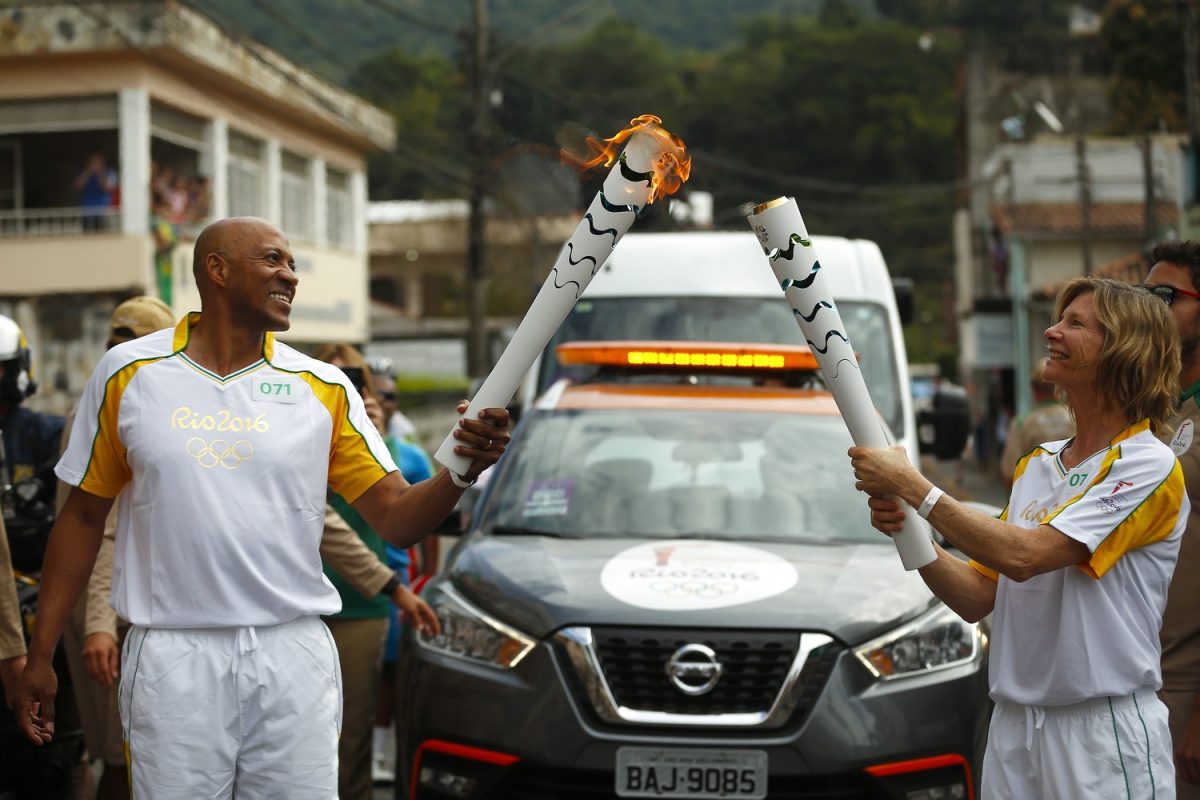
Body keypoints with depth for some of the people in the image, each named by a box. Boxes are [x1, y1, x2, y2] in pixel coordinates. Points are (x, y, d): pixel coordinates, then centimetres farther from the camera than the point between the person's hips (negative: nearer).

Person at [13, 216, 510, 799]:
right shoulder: (128, 372, 4)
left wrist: (461, 471, -20)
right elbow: (83, 516, 9)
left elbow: (395, 519, 1)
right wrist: (40, 654, 6)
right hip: (172, 659, -1)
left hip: (293, 657, 1)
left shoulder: (324, 387, 5)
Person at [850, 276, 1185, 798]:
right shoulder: (1035, 465, 11)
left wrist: (912, 486, -17)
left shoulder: (1149, 466, -11)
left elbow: (1023, 557, -22)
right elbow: (978, 600, 9)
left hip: (1104, 734, -6)